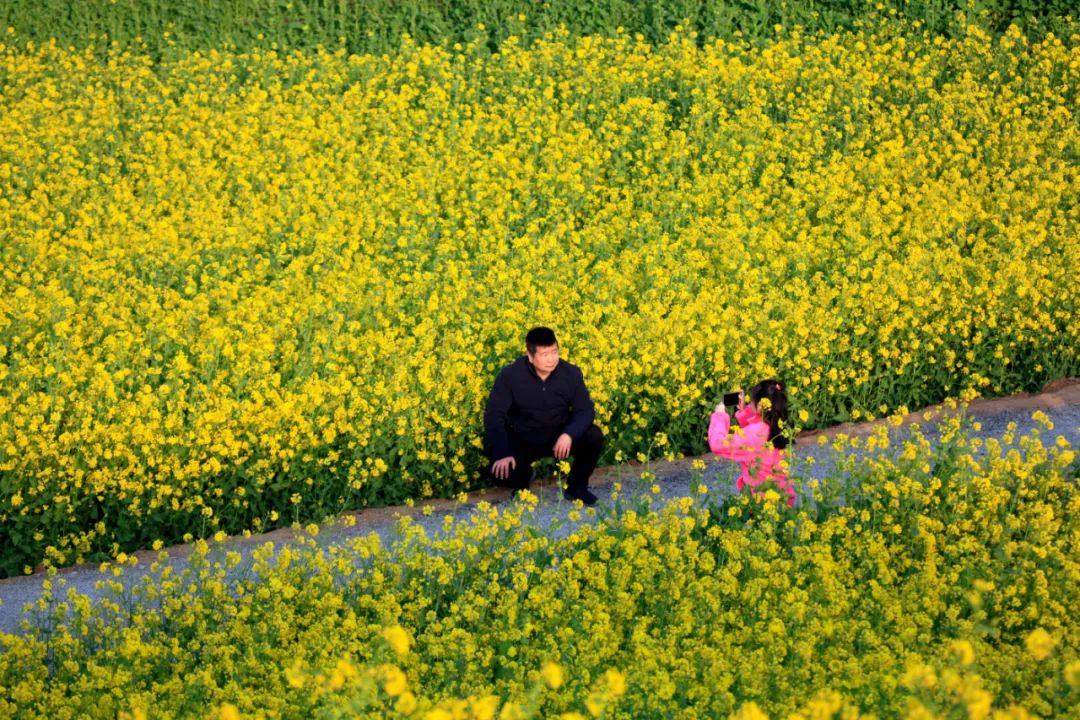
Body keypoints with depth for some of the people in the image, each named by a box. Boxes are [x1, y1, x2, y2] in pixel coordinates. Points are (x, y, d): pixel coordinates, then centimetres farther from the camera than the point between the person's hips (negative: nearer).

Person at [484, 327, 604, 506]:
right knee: (502, 470, -30)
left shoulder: (572, 374, -14)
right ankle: (522, 477, 10)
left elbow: (585, 411, -9)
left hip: (559, 437, 2)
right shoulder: (510, 376, -20)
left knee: (594, 437, -24)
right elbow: (493, 416, -18)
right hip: (522, 441, -2)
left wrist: (569, 434, -30)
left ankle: (576, 486, 1)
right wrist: (502, 454, -30)